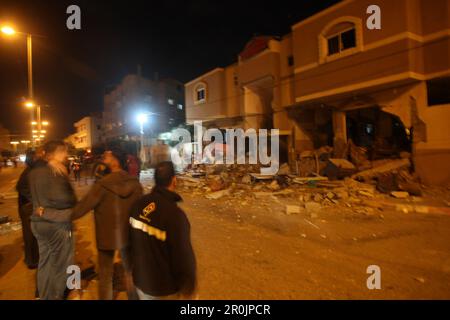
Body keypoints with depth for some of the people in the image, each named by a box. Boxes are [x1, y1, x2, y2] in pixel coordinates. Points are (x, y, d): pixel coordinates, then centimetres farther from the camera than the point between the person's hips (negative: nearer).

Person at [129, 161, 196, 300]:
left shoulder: (139, 204, -10)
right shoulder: (175, 215, -31)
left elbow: (133, 240, 4)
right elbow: (184, 257, -25)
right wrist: (188, 287, -7)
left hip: (140, 281, 6)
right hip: (165, 289, -6)